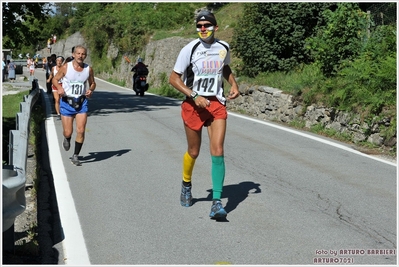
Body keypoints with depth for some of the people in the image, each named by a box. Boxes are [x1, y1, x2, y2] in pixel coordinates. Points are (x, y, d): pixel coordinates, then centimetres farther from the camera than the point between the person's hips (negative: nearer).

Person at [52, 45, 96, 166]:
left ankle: (75, 156, 7)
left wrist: (91, 90, -8)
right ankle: (67, 139, 41)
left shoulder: (88, 69, 0)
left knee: (81, 131, -8)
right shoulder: (65, 67, -6)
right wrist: (59, 88, -17)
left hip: (82, 103, 1)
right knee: (68, 132, 1)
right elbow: (55, 79, 4)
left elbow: (92, 83, 14)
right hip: (67, 102, -1)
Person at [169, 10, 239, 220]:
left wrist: (233, 85, 5)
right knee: (193, 152, 10)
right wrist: (194, 96, -19)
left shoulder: (223, 48, 1)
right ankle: (186, 185, 41)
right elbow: (174, 78, -8)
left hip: (216, 103, 2)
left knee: (217, 151, -12)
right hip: (193, 104, -2)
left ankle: (217, 202, -9)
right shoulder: (189, 49, -10)